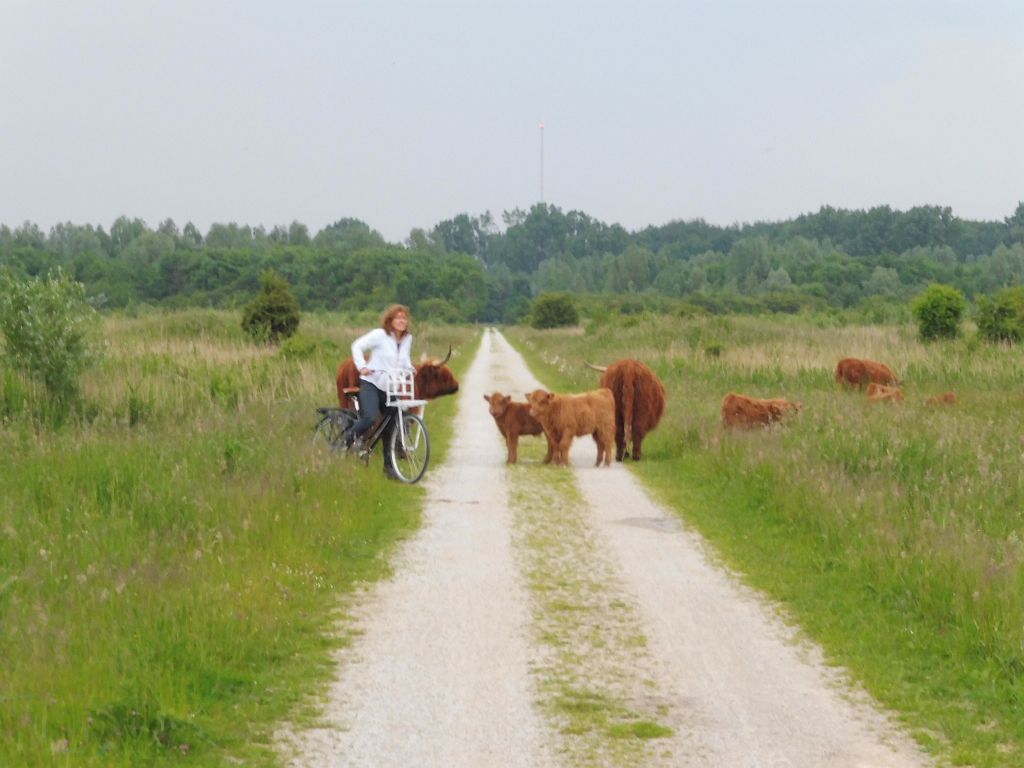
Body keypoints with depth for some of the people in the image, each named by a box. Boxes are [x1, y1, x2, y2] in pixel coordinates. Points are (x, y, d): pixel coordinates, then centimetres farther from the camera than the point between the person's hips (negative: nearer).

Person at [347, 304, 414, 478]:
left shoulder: (408, 339, 5)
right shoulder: (380, 335, -11)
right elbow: (357, 346, -9)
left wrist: (409, 368, -2)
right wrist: (362, 367, -22)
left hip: (391, 387, 6)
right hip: (371, 383, -6)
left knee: (391, 425, 4)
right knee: (370, 418, -27)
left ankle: (389, 464, 14)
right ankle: (351, 438, 2)